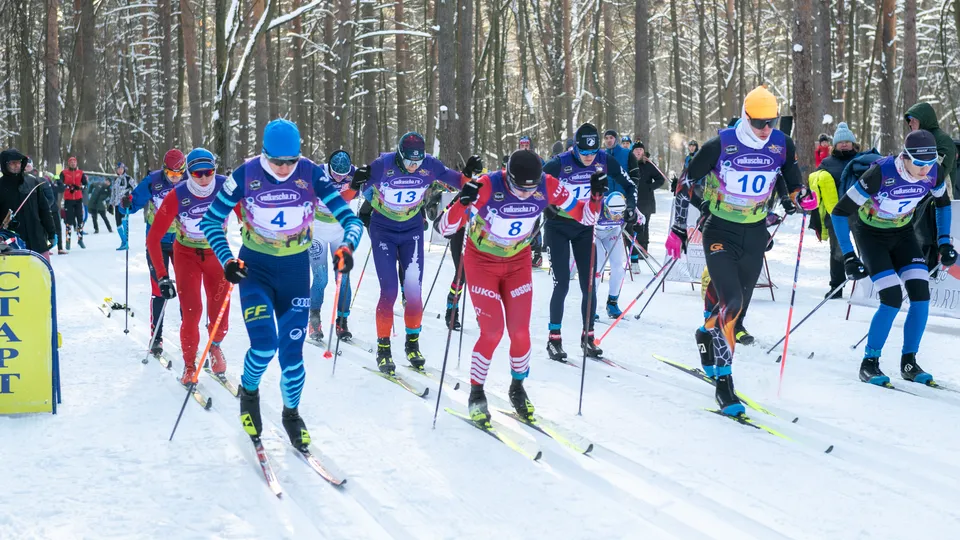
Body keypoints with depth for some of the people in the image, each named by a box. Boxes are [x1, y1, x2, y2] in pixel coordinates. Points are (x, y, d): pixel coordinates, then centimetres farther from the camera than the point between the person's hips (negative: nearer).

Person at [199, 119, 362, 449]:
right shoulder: (246, 175, -14)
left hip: (295, 270, 1)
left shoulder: (311, 174, -13)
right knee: (264, 344, -18)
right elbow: (211, 221, -6)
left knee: (291, 351, 2)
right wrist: (227, 261, -20)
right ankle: (249, 391, 16)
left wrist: (347, 246, -35)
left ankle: (291, 414, 28)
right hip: (255, 267, -1)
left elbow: (349, 218, -14)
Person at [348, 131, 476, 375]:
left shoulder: (430, 166, -15)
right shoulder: (383, 165, -22)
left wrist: (469, 173, -23)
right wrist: (356, 183, -37)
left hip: (412, 230, 2)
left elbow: (457, 181, -1)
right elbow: (357, 191, -15)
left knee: (413, 290, -3)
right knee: (389, 291, -8)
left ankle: (412, 342, 17)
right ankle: (383, 349, 6)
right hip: (383, 230, -2)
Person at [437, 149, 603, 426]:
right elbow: (445, 227, -30)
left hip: (518, 262, 3)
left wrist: (596, 195, -29)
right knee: (492, 331, -11)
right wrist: (463, 202, -49)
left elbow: (584, 216, -9)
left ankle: (517, 388, 25)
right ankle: (476, 394, 11)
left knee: (520, 331, -1)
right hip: (482, 262, -3)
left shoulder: (548, 187, -22)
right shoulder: (487, 186, -31)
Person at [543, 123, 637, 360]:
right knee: (562, 284, -8)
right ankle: (554, 339, 2)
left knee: (589, 285, 1)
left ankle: (588, 337, 14)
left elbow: (628, 185, 2)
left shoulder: (605, 161, -11)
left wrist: (631, 207, -12)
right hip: (558, 227, -3)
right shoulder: (560, 164, -20)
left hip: (585, 227, 3)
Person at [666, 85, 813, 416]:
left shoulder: (782, 145, -5)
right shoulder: (720, 146, -15)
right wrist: (678, 230, -5)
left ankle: (708, 334, 47)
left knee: (736, 307, 13)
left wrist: (802, 199, -15)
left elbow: (794, 186, 9)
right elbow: (686, 183, -5)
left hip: (756, 235, 4)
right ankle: (723, 383, -12)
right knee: (731, 304, -19)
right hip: (721, 233, -4)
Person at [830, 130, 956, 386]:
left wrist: (944, 242, 0)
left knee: (921, 293, -10)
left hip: (902, 232, 5)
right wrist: (848, 256, -27)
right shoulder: (881, 173, -33)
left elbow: (943, 203, 7)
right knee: (892, 298, -19)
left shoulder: (935, 173, -18)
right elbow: (840, 211, -25)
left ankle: (909, 363, 5)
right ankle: (869, 363, -3)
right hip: (871, 233, -5)